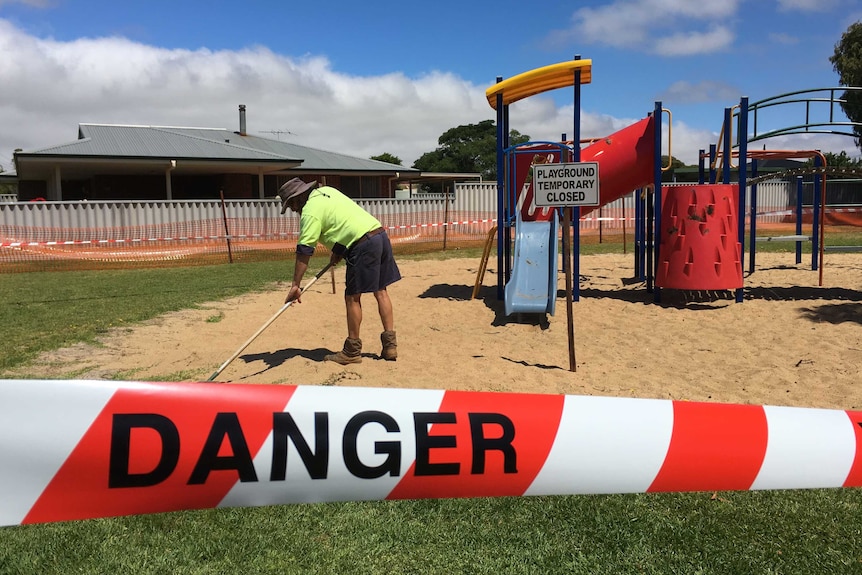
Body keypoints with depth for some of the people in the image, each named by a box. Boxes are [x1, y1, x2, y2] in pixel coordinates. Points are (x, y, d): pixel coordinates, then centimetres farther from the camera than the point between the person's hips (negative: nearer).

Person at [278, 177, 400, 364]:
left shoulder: (310, 211, -5)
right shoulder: (327, 191, 20)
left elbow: (304, 252, -10)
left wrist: (296, 285, -8)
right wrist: (338, 250, 24)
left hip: (363, 245, -9)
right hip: (381, 234, 9)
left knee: (352, 297, 1)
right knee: (381, 292, 11)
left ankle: (352, 351, 8)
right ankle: (390, 345, 14)